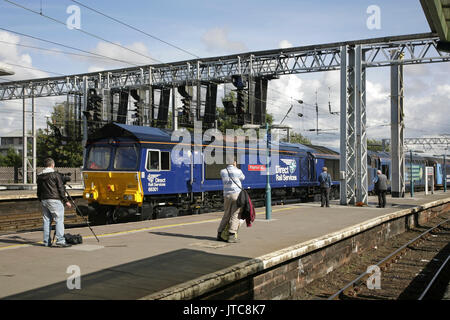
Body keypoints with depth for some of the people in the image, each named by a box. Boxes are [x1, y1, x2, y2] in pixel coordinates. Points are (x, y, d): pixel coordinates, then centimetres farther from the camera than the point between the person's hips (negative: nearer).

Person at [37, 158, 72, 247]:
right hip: (54, 200, -6)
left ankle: (47, 242, 10)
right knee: (59, 220, -7)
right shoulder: (55, 174, -5)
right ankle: (60, 241, -14)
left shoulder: (40, 176, 13)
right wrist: (66, 201, -4)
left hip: (44, 200, 7)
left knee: (46, 221, 10)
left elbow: (39, 191, 18)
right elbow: (61, 189, -8)